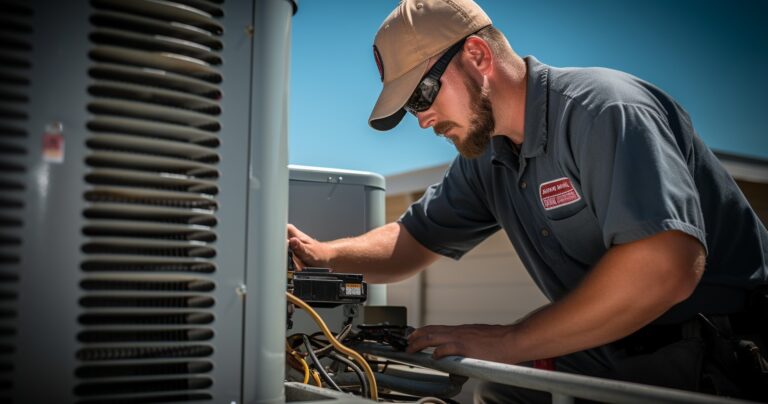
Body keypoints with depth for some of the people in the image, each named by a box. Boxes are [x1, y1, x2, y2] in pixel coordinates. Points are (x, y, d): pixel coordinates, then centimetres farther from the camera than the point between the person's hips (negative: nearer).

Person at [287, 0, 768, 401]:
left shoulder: (602, 108, -21)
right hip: (611, 362, 7)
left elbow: (665, 266, -32)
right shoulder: (485, 158, 6)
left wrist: (508, 341, -26)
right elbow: (411, 242, 15)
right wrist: (323, 253, -3)